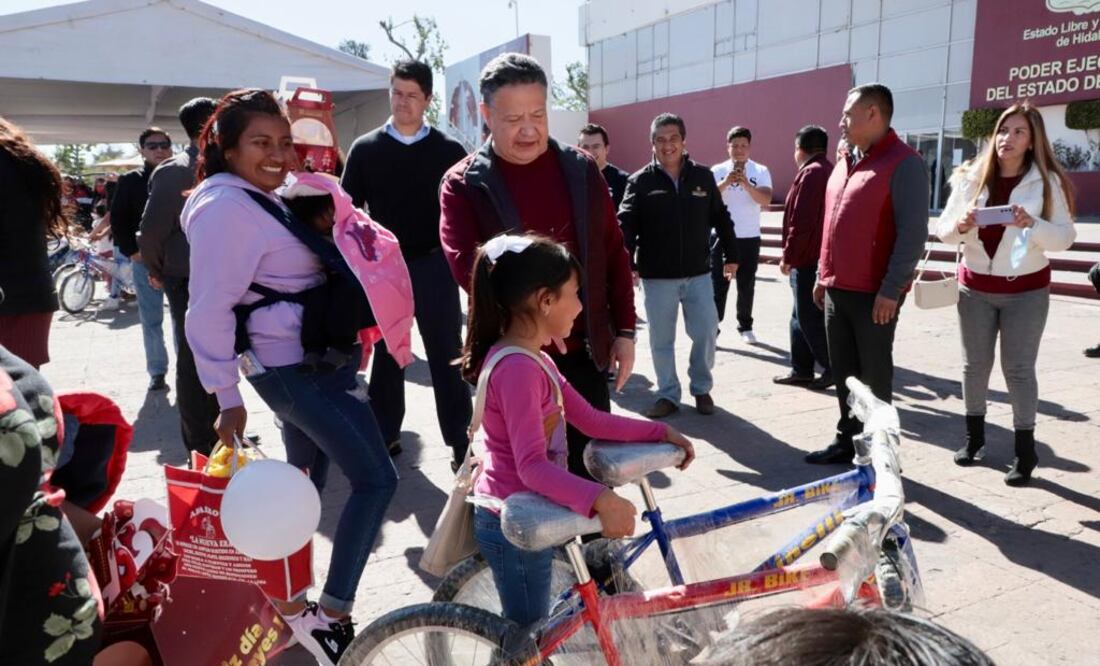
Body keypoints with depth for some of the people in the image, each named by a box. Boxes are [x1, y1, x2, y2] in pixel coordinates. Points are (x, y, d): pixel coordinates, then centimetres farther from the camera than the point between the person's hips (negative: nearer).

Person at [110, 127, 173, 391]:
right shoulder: (130, 181, 6)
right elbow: (118, 220, 4)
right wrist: (131, 251, -6)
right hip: (144, 260, 0)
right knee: (151, 320, 5)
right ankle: (157, 372, 13)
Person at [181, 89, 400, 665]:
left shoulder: (261, 199, 14)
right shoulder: (226, 207, -18)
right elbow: (209, 310, -21)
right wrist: (227, 397, -19)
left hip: (311, 359, 10)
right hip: (294, 368, -10)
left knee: (302, 479, 20)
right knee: (376, 478, -10)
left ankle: (291, 602, 36)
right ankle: (332, 615, -1)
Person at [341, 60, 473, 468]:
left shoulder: (449, 151, 2)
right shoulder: (366, 149, 4)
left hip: (434, 265, -1)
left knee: (446, 355, 3)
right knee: (386, 354, 11)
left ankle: (460, 440, 11)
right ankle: (385, 434, 23)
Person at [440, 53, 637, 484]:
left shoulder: (581, 169, 5)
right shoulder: (464, 184, -4)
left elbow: (614, 253, 7)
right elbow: (466, 264, -17)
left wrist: (624, 330, 4)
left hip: (584, 348, 3)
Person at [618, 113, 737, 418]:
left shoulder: (702, 176, 4)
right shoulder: (641, 181, -3)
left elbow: (720, 219, 11)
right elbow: (626, 224, -12)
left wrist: (730, 256, 11)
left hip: (698, 274, 1)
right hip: (657, 277, -1)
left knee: (706, 333, 3)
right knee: (661, 340, 7)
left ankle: (702, 388, 26)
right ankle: (668, 394, 23)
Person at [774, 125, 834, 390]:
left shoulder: (810, 173, -15)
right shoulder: (829, 171, 17)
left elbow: (801, 222, -21)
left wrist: (788, 256, -13)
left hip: (808, 260, -10)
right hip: (819, 257, 10)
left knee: (810, 319, -3)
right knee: (802, 317, 14)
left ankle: (835, 369, 3)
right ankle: (801, 370, 20)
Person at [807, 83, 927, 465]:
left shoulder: (903, 163, -11)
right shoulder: (847, 162, 15)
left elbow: (913, 232, -16)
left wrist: (891, 290, -20)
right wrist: (823, 275, 17)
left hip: (874, 294, -8)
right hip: (837, 289, 8)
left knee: (874, 375, 3)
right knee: (843, 371, 14)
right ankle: (847, 439, 26)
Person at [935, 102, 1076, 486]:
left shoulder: (1046, 182, -5)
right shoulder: (971, 178, 1)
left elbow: (1065, 237, -8)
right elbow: (942, 230, 1)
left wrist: (1033, 224, -26)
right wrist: (960, 225, -21)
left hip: (1026, 291, -2)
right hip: (975, 288, 3)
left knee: (1018, 369, 0)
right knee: (975, 364, 10)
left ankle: (1025, 449, 9)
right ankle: (974, 436, 25)